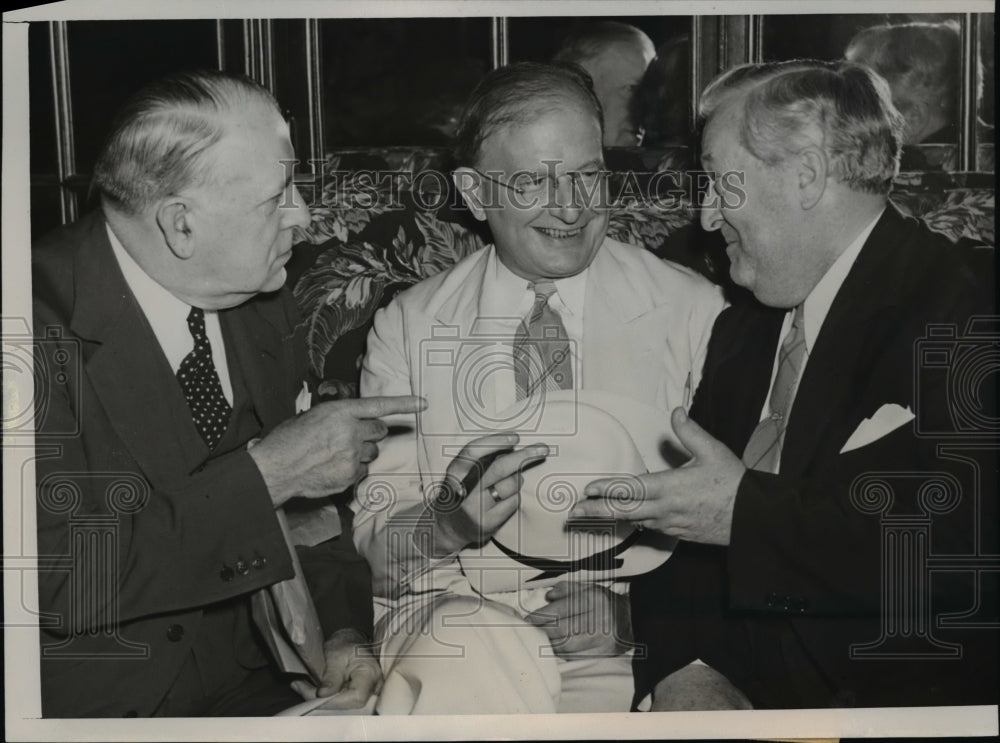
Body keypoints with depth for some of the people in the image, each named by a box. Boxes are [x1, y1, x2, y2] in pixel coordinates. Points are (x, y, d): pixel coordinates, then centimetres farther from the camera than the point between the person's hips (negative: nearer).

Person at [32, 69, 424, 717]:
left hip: (244, 686, 5)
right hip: (88, 703, -5)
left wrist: (341, 633, -5)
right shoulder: (47, 322, -18)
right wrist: (263, 475, -23)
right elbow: (59, 573, -24)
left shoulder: (262, 301, 3)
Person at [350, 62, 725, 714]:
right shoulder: (407, 329, 5)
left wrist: (630, 604, -16)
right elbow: (373, 541, 3)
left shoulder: (694, 312, 2)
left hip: (628, 641, 0)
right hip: (457, 618, 0)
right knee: (474, 654, -32)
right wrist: (449, 523, -18)